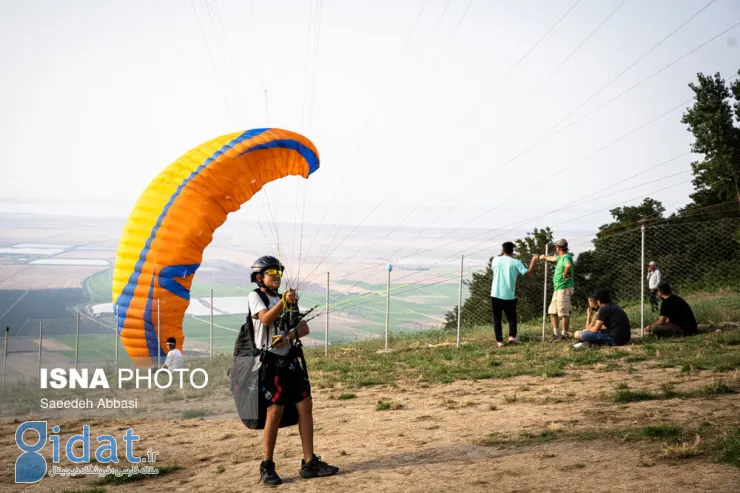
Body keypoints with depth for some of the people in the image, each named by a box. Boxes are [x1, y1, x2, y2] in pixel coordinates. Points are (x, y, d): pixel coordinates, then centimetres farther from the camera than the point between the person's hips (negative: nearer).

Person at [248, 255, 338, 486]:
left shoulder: (286, 299, 17)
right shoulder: (255, 296, 0)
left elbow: (304, 328, 5)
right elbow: (266, 319, -19)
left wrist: (288, 336, -14)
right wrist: (283, 303, -33)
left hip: (289, 360, 6)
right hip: (269, 361, -6)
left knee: (305, 406, 0)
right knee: (275, 410, -10)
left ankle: (309, 463, 6)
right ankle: (267, 467, 2)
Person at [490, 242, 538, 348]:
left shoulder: (496, 260, 3)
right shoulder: (516, 262, -5)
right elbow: (528, 273, -8)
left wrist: (503, 255, 30)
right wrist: (533, 260, 5)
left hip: (496, 295, 1)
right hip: (509, 296, -1)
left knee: (497, 319, 7)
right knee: (512, 317, 16)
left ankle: (499, 341, 0)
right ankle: (512, 336, 1)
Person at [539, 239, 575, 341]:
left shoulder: (566, 257, -13)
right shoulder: (561, 257, 17)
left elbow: (568, 265, -38)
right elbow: (552, 258, 40)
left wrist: (565, 274, -23)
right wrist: (544, 257, 57)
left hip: (564, 289, -10)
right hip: (557, 289, 10)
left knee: (564, 313, -8)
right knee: (552, 311, 11)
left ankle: (564, 335, -7)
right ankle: (555, 333, 13)